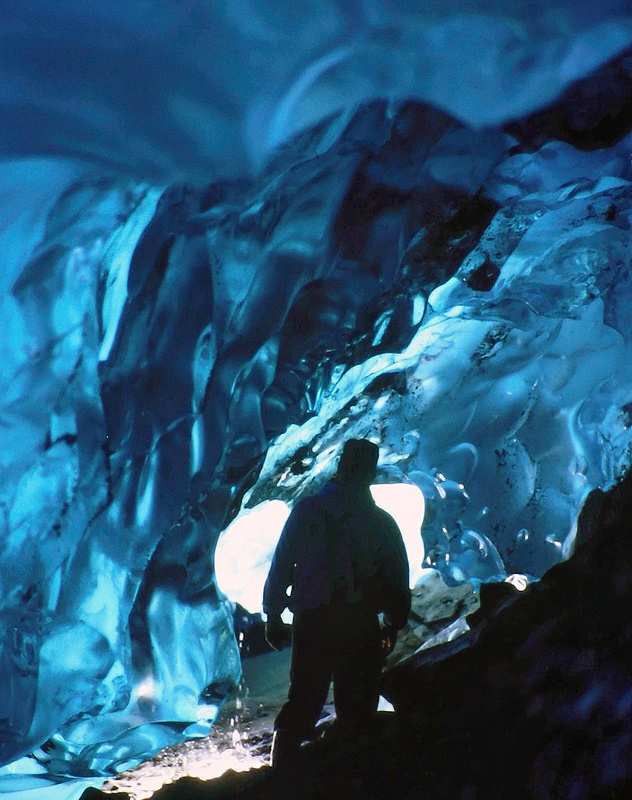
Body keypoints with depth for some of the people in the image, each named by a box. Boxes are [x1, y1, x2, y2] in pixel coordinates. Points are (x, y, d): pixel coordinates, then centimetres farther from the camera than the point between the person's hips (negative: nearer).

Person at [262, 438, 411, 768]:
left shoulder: (306, 510, 0)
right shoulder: (382, 522, 0)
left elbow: (281, 565, 0)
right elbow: (399, 580, 5)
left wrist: (273, 616, 7)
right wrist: (393, 623, 19)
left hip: (310, 622, 1)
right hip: (361, 628, -1)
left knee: (301, 704, 12)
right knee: (355, 710, 9)